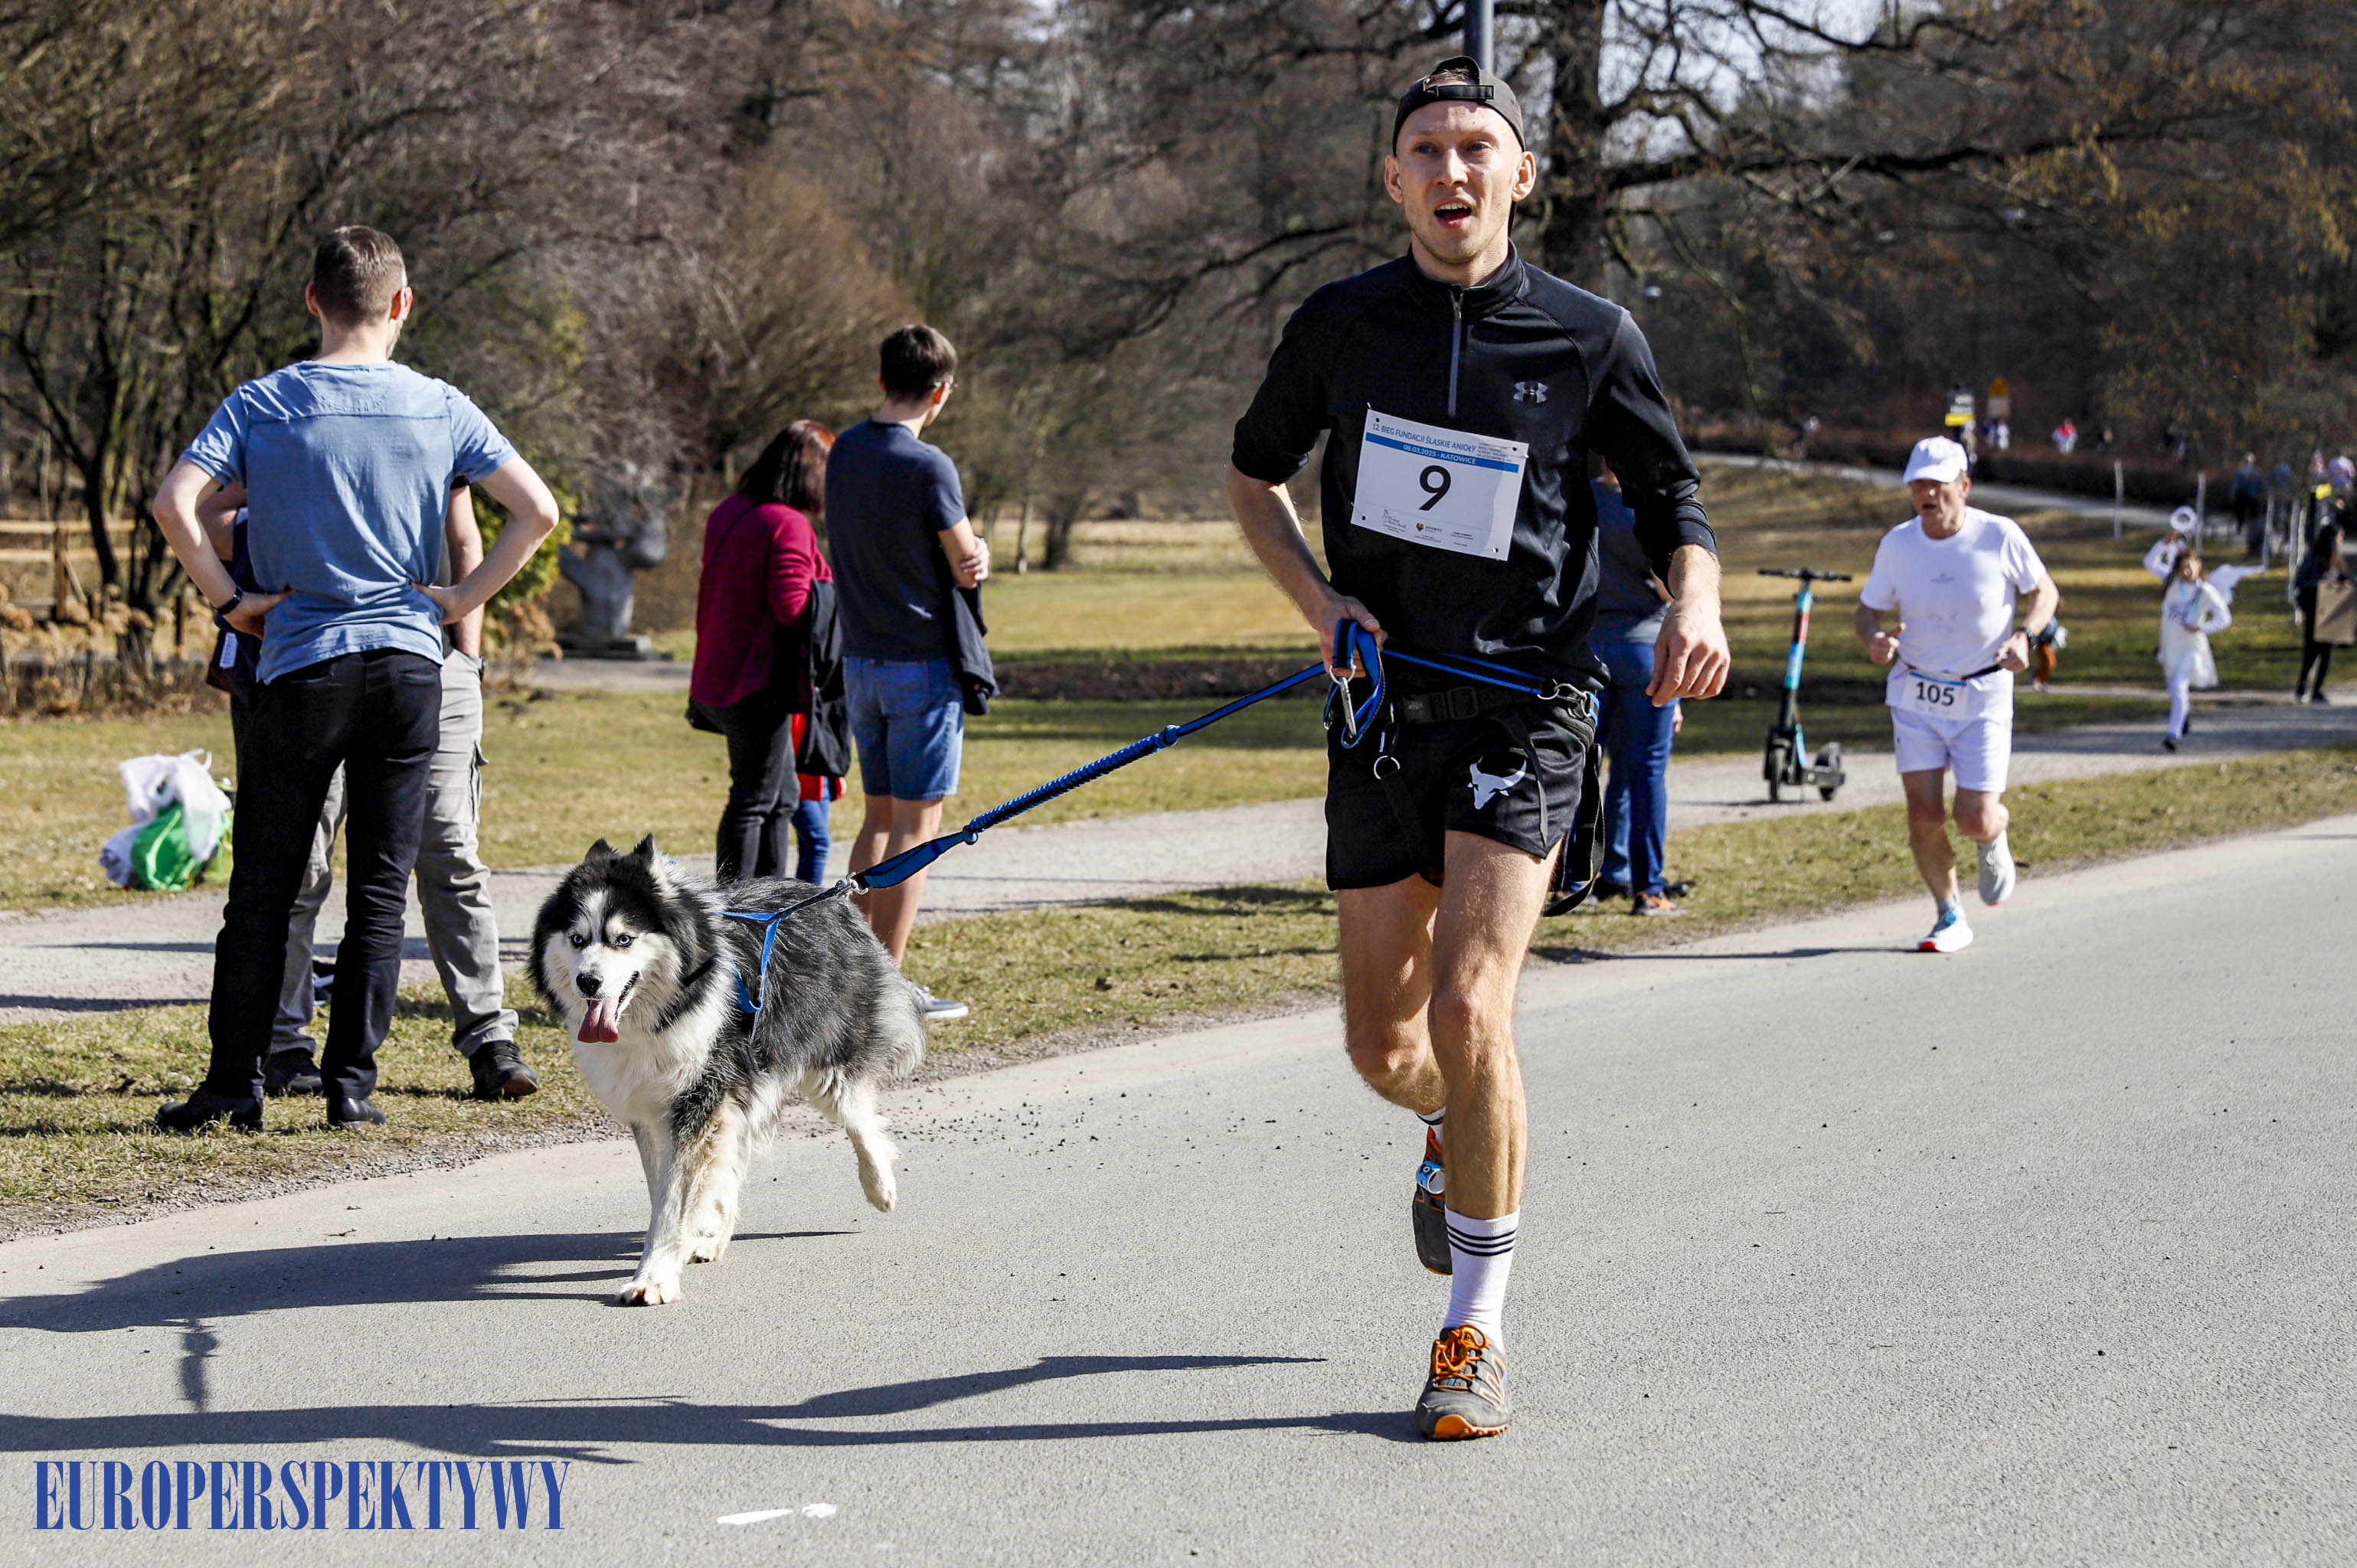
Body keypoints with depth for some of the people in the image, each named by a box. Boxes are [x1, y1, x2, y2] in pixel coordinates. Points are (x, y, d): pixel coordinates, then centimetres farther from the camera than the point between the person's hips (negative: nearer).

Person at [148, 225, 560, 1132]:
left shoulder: (264, 403, -2)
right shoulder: (441, 409, 2)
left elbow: (174, 503, -14)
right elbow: (538, 511, -2)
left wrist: (229, 600, -3)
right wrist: (462, 601, 4)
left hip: (300, 664, -1)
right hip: (407, 661, 1)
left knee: (264, 888, 6)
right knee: (381, 889, 6)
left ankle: (235, 1084, 7)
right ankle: (351, 1083, 5)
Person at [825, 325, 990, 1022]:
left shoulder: (843, 452, 7)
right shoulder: (928, 467, -16)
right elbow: (968, 567, -10)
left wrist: (965, 554, -2)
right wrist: (975, 552, 13)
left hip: (860, 662, 7)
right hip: (923, 663, -7)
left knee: (879, 817, 16)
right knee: (916, 822, -2)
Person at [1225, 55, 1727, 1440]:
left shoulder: (1590, 337, -2)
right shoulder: (1341, 326, 3)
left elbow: (1675, 497, 9)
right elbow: (1255, 473, 17)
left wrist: (1696, 603, -13)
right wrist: (1319, 602, 0)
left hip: (1527, 706, -3)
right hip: (1383, 706, 3)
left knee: (1468, 1008, -17)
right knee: (1384, 1042, 6)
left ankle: (1478, 1329, -2)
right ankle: (1459, 1133, 45)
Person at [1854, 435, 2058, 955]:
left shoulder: (1999, 536, -12)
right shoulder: (1896, 544, -5)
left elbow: (2045, 592, 2)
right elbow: (1868, 608, 7)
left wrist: (2024, 636, -17)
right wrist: (1874, 639, -17)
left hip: (1983, 697, -2)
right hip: (1915, 695, 2)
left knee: (1975, 821, -9)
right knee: (1924, 818, -6)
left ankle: (1994, 840, 30)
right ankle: (1950, 917, 15)